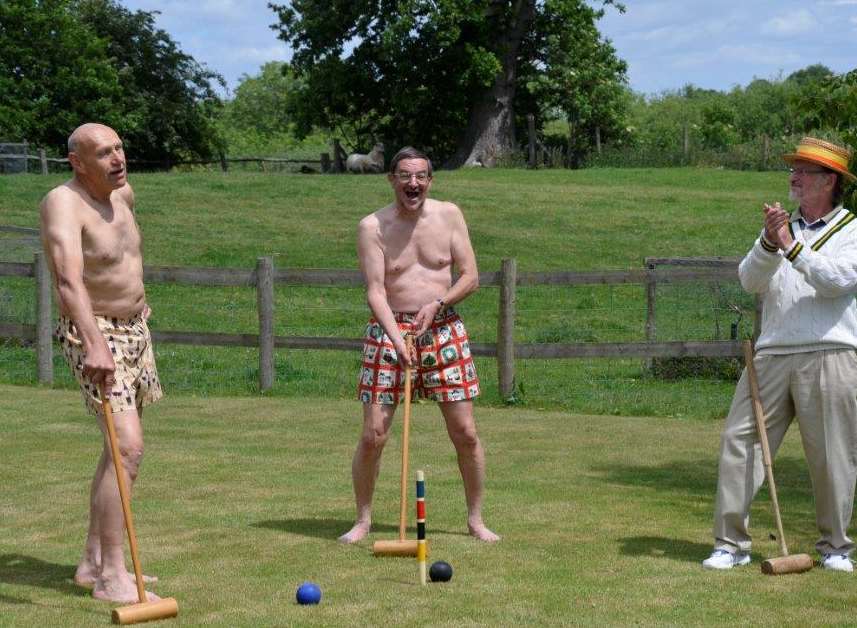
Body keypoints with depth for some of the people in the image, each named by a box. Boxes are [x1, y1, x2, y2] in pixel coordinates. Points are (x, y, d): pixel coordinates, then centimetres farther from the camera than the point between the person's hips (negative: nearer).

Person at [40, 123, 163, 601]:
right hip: (96, 336, -9)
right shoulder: (64, 204, -23)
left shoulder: (123, 193, 4)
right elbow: (69, 280, -39)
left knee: (121, 449, 14)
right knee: (128, 448, -19)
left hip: (135, 330, 9)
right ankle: (111, 577, -17)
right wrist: (95, 345, -52)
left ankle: (94, 562, 24)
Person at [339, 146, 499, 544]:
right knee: (373, 435, -5)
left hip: (443, 330, 2)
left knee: (465, 433, 2)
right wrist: (397, 338, -24)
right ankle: (363, 521, 12)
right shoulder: (372, 227, -4)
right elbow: (375, 291, -11)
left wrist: (437, 303, -12)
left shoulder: (448, 215, 4)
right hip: (389, 331, -2)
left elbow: (471, 276, 5)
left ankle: (475, 519, 17)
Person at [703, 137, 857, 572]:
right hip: (772, 354, 4)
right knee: (739, 440, -5)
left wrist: (793, 249, -17)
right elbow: (750, 281, 4)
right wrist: (769, 245, -13)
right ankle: (731, 543, 0)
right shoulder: (782, 227, 18)